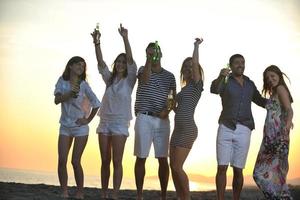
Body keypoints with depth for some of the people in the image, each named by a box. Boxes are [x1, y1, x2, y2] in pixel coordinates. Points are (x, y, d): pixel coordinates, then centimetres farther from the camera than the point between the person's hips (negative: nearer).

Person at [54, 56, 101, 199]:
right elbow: (57, 100, -12)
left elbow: (96, 104, 1)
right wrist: (70, 93, -27)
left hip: (80, 127, -2)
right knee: (62, 160, -5)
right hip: (65, 127, 2)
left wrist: (88, 120, -5)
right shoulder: (62, 81, 0)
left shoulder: (83, 85, -5)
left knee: (75, 161, -5)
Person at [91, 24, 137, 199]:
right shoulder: (109, 78, 12)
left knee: (117, 161, -7)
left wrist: (125, 38, -24)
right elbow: (100, 61, 0)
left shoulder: (129, 80, 1)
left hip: (120, 123, -4)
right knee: (105, 161, 6)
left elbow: (131, 60, -13)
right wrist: (97, 43, -14)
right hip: (105, 122, 4)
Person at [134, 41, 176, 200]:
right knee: (141, 158, 0)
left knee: (163, 159, 1)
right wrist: (149, 58, -17)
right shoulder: (143, 69, 7)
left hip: (162, 120, 1)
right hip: (144, 118, -1)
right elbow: (145, 79, -16)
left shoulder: (169, 76, 10)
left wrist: (167, 109, -11)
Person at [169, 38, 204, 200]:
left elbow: (195, 63, -17)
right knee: (173, 166, 7)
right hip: (178, 129, 9)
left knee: (177, 167, -10)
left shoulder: (197, 85, -4)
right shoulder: (185, 89, 20)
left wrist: (196, 45, -7)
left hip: (187, 129, -9)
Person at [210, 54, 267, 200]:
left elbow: (261, 101, 25)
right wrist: (220, 77, -45)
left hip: (243, 131, 2)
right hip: (226, 128, -2)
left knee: (238, 170, 1)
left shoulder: (250, 84, 14)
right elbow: (214, 89, -23)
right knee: (222, 167, -7)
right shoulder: (224, 81, 1)